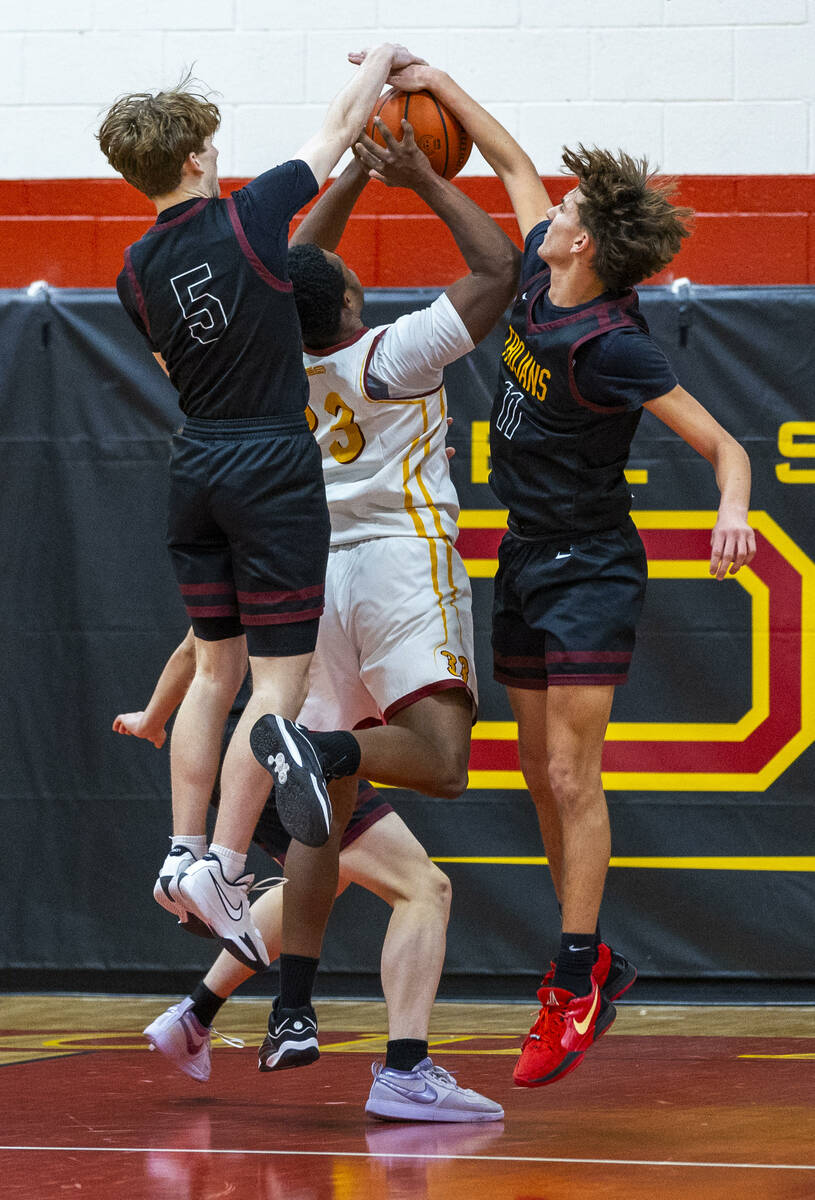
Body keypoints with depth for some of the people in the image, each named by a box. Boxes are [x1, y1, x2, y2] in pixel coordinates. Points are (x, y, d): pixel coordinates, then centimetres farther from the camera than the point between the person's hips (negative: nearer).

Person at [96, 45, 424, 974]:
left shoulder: (138, 271, 2)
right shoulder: (250, 217, -11)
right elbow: (342, 122, 2)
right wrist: (387, 58, 19)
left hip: (194, 466, 6)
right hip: (272, 464, -6)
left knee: (216, 668, 17)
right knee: (281, 678, -3)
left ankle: (185, 855, 15)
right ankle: (224, 868, -9)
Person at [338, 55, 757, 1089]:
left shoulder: (612, 345, -23)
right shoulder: (539, 279, -2)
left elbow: (721, 443, -23)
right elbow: (513, 163, 15)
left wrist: (733, 511, -42)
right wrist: (435, 84, 14)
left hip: (589, 572, -8)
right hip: (526, 563, 8)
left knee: (571, 776, -10)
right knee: (543, 775, 10)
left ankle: (576, 983, -7)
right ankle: (591, 959, 18)